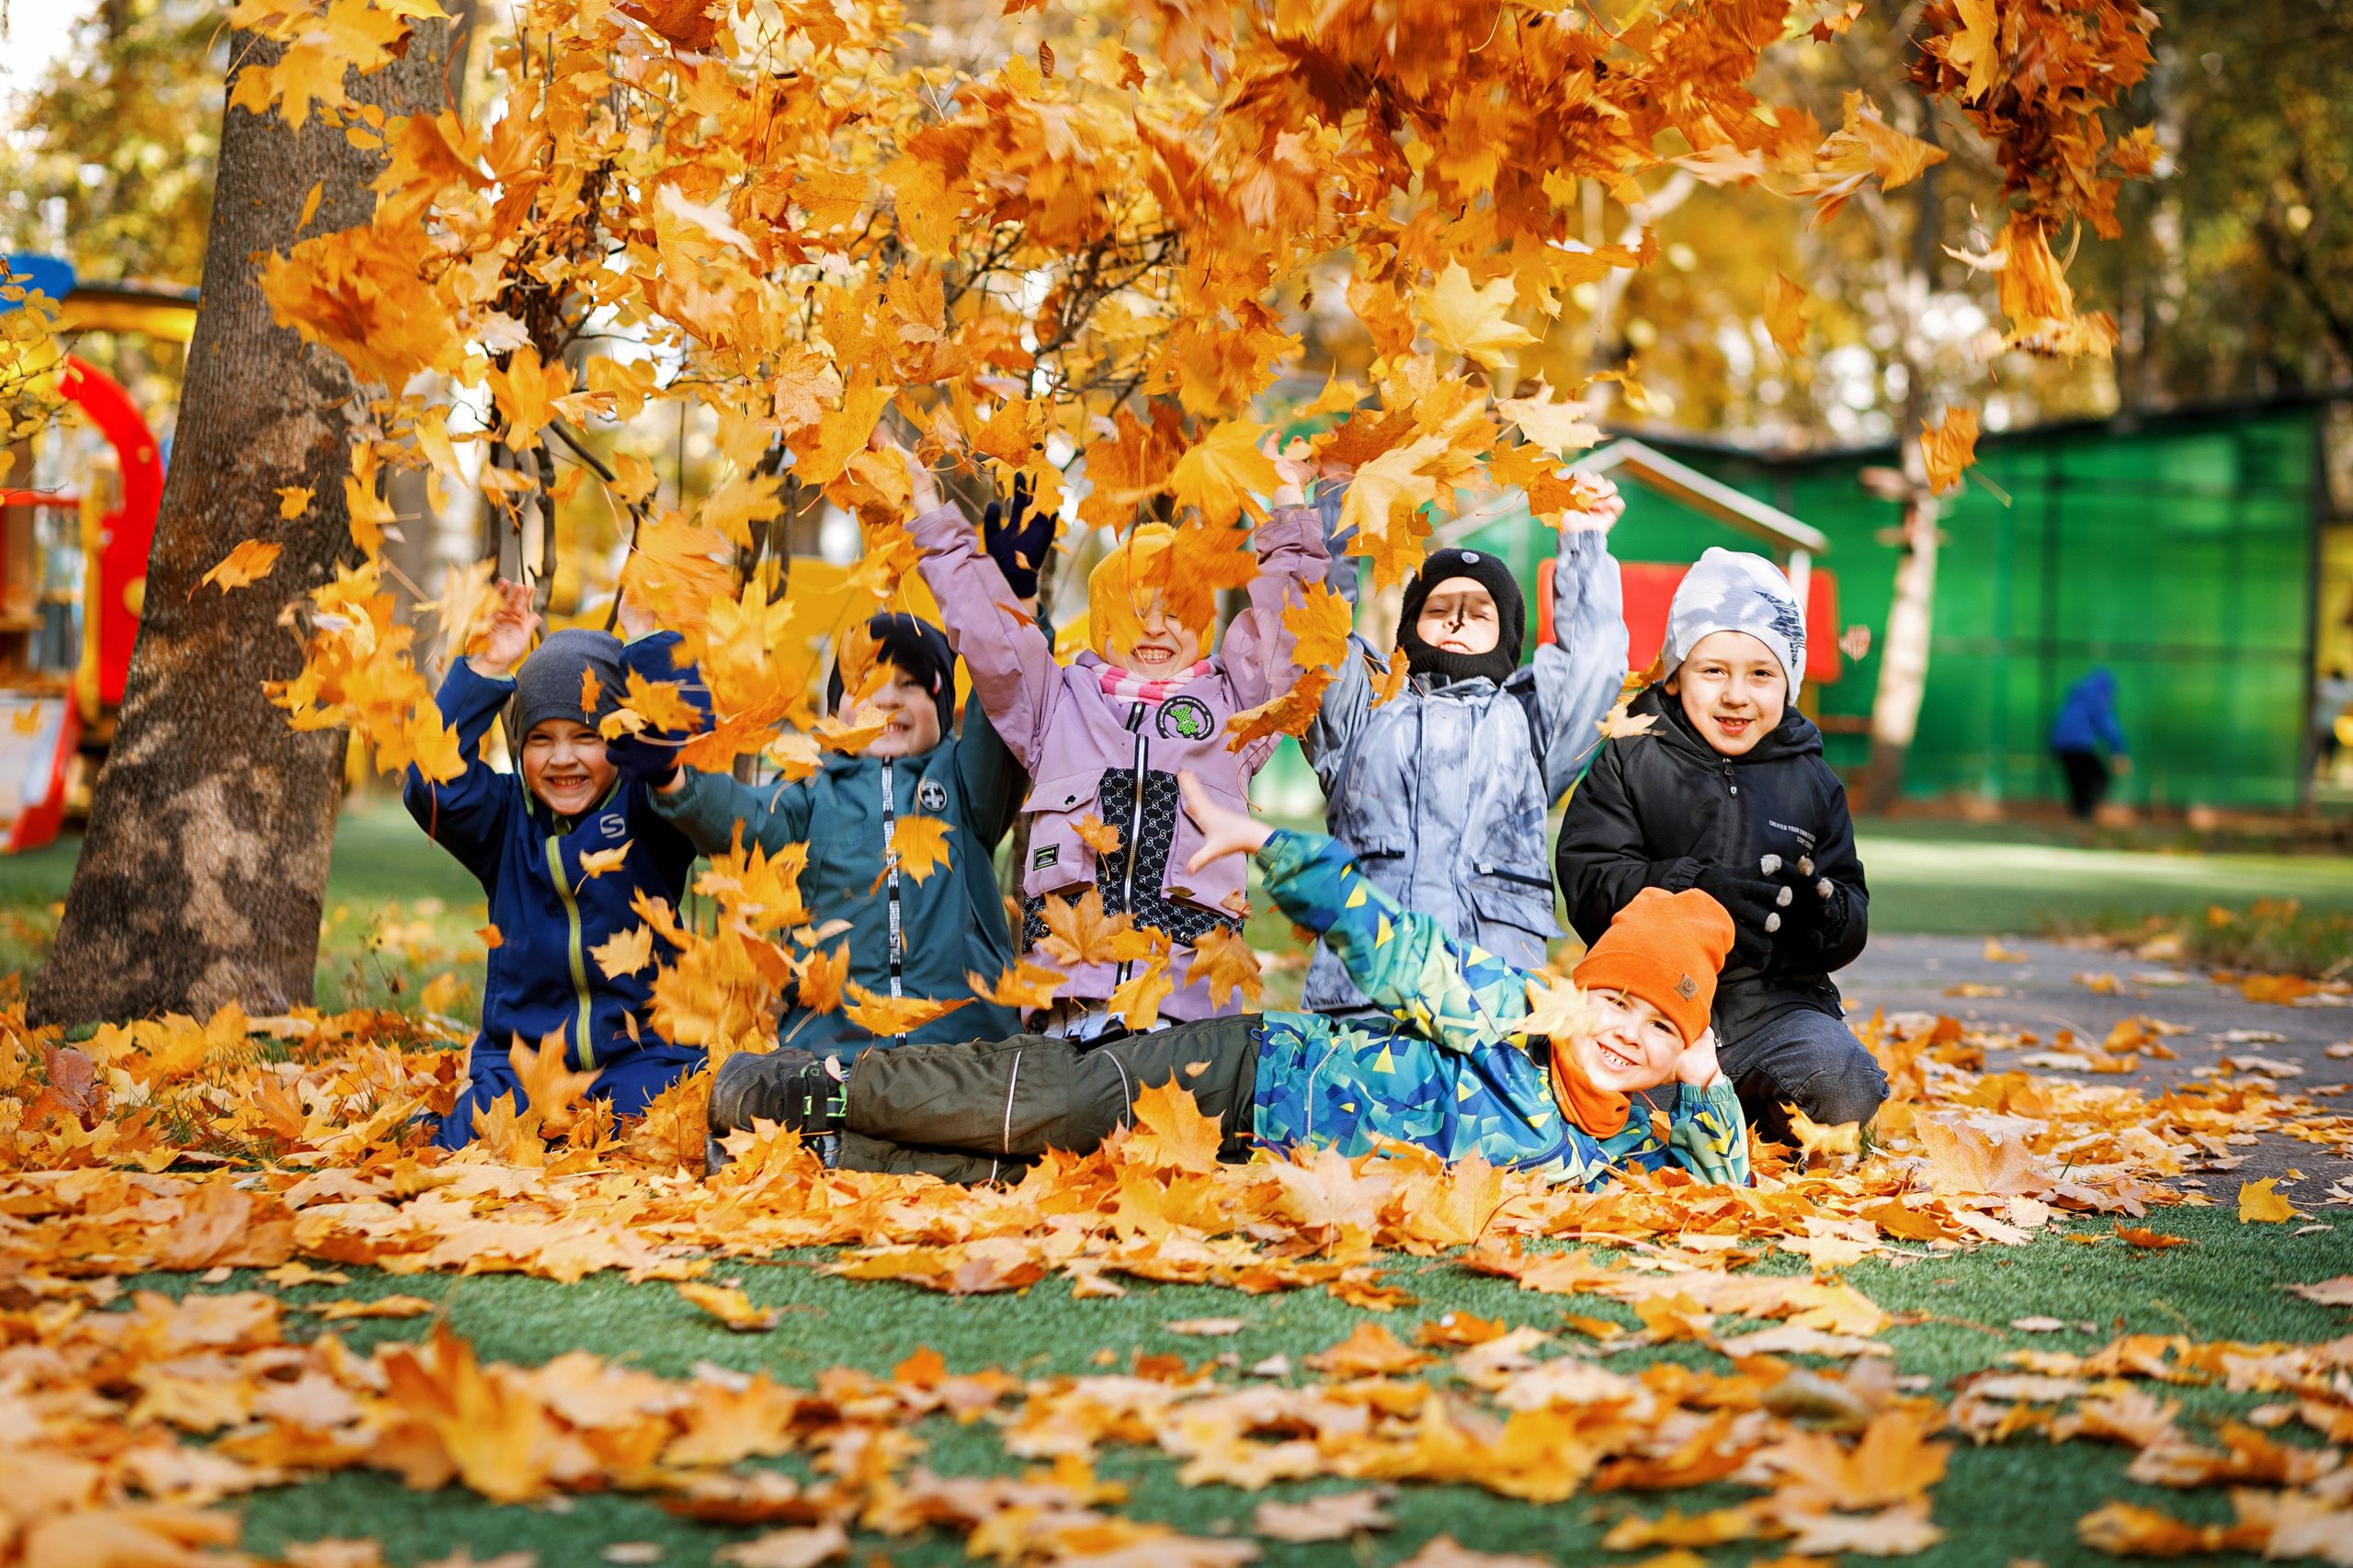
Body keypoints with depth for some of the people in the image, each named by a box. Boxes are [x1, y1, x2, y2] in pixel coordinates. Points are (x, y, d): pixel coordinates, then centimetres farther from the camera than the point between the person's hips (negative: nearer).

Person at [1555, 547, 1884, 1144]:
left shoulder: (1813, 782, 13)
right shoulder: (1629, 762, 4)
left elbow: (1852, 918, 10)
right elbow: (1589, 883, -7)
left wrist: (1822, 909, -15)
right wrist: (1695, 889, -22)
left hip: (1776, 998, 2)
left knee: (1846, 1094, -25)